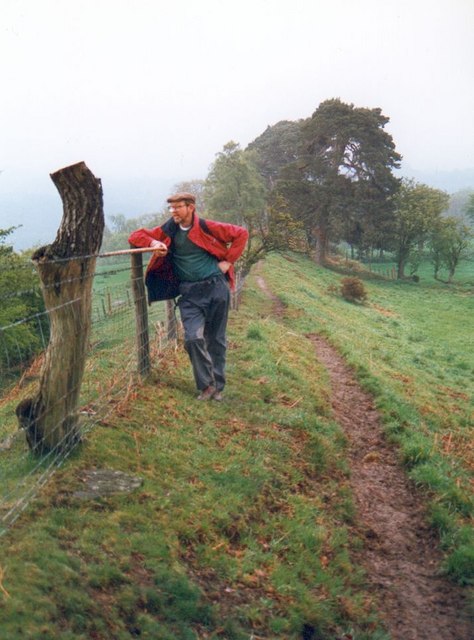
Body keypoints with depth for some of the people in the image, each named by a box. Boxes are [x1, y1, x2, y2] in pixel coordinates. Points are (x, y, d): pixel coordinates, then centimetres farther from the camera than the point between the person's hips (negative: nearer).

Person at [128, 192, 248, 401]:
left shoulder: (207, 227, -4)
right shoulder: (168, 231, 3)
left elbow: (241, 234, 2)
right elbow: (136, 236, 5)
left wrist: (228, 261, -2)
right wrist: (154, 243, -14)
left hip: (216, 288, -1)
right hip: (190, 293, 1)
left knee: (216, 340, 8)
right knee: (193, 338, -16)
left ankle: (217, 386, 20)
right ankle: (206, 386, -1)